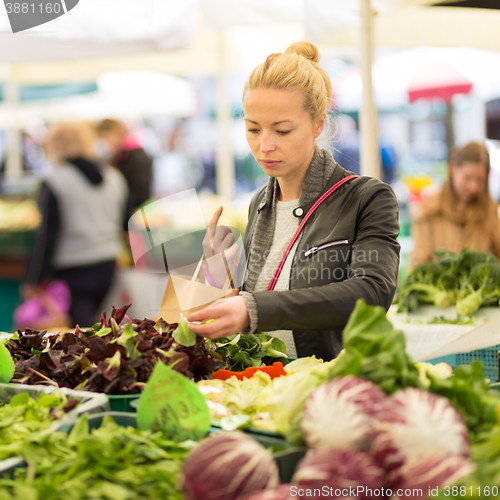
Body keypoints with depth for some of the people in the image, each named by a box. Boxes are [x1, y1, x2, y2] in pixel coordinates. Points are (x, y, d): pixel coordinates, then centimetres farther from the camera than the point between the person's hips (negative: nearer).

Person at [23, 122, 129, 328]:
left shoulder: (54, 182, -10)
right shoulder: (114, 177, 8)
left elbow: (48, 234, -11)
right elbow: (125, 223, 14)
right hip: (107, 267, 7)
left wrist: (34, 280, -6)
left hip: (72, 271, -6)